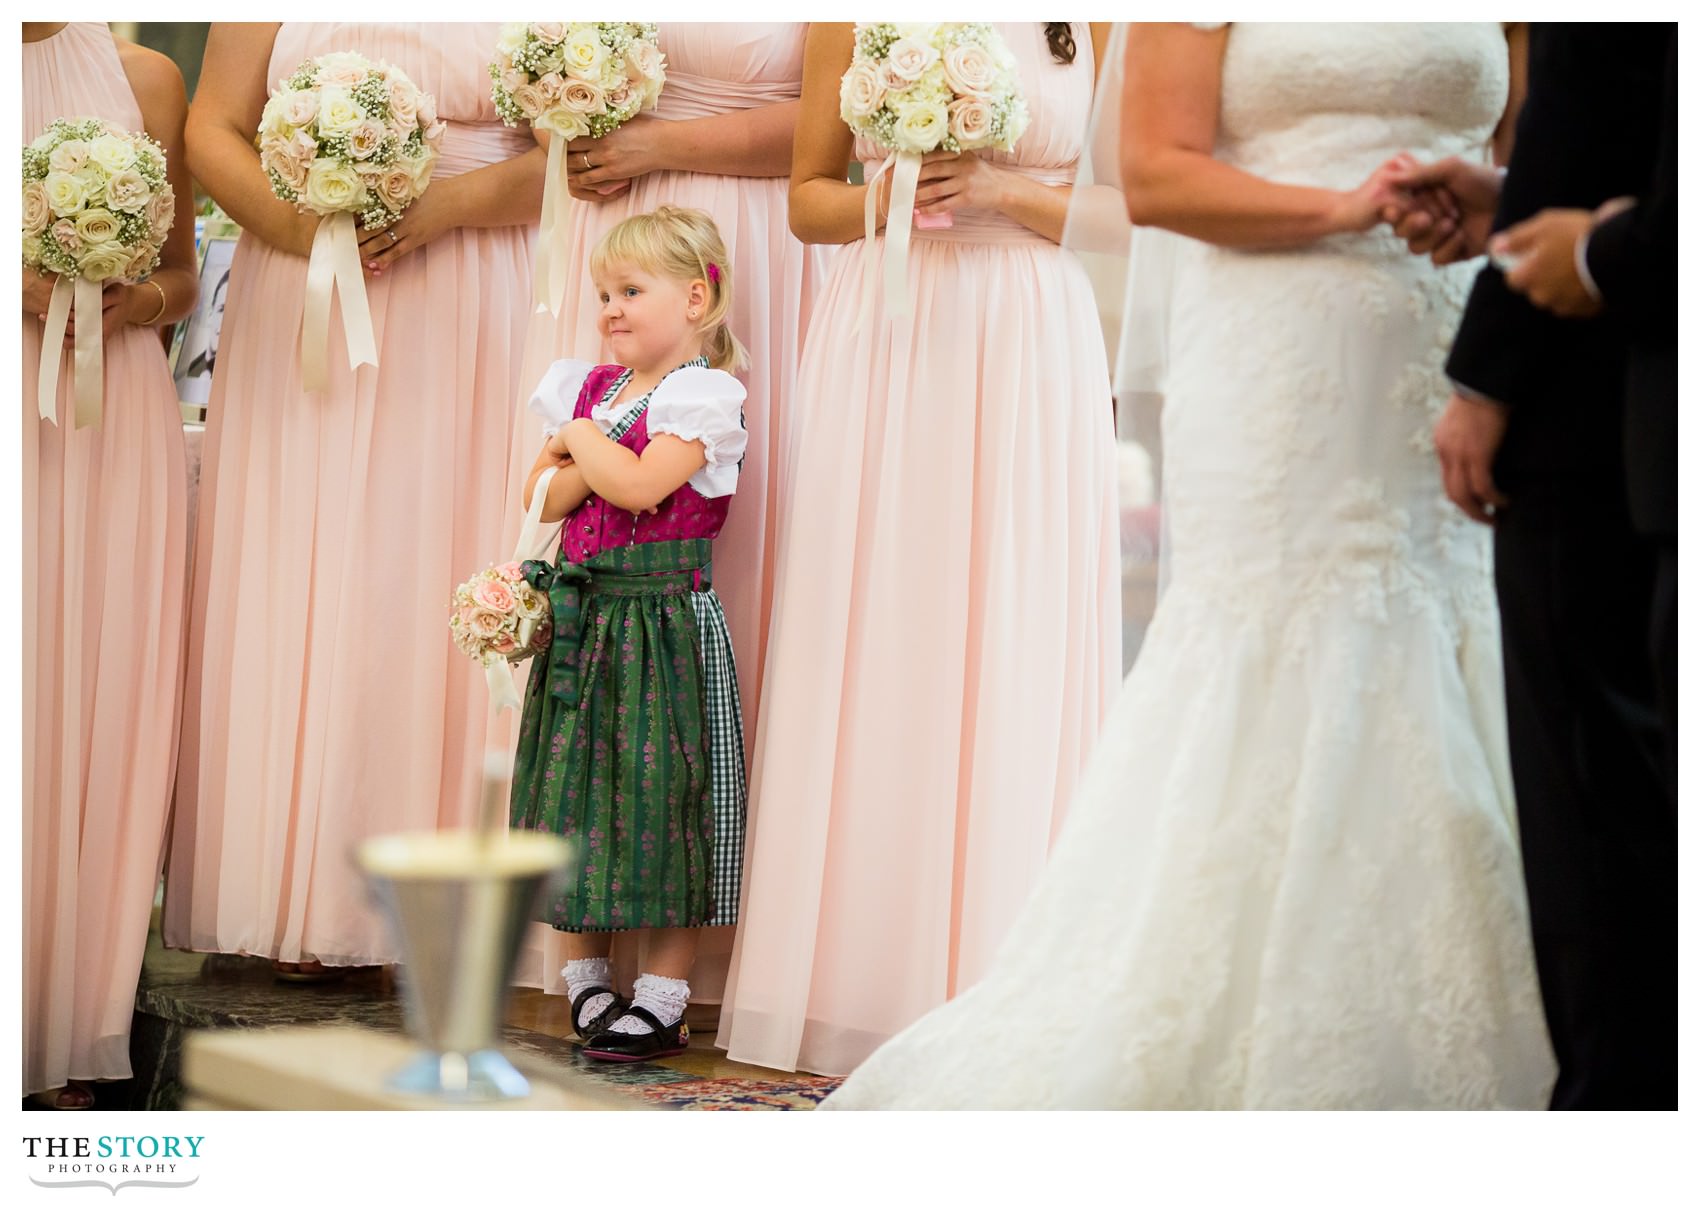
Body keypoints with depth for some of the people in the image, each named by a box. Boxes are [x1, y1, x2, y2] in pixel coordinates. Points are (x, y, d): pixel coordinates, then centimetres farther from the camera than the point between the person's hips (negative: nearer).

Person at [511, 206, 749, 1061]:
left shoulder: (701, 395, -8)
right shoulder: (589, 386, 14)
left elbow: (641, 485, -21)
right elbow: (541, 499, 9)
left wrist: (584, 438, -5)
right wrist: (589, 457, -8)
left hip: (662, 618, -7)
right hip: (580, 619, 7)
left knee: (660, 791, -4)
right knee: (576, 786, 9)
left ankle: (664, 998, 3)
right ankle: (586, 976, 21)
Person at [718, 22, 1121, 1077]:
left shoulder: (1088, 24, 4)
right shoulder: (851, 17, 8)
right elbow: (808, 197, 13)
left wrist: (997, 190, -10)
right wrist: (883, 199, -8)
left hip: (1030, 349, -1)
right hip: (883, 345, 1)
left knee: (1012, 653, -3)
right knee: (875, 647, 0)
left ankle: (993, 985, 3)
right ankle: (864, 977, 6)